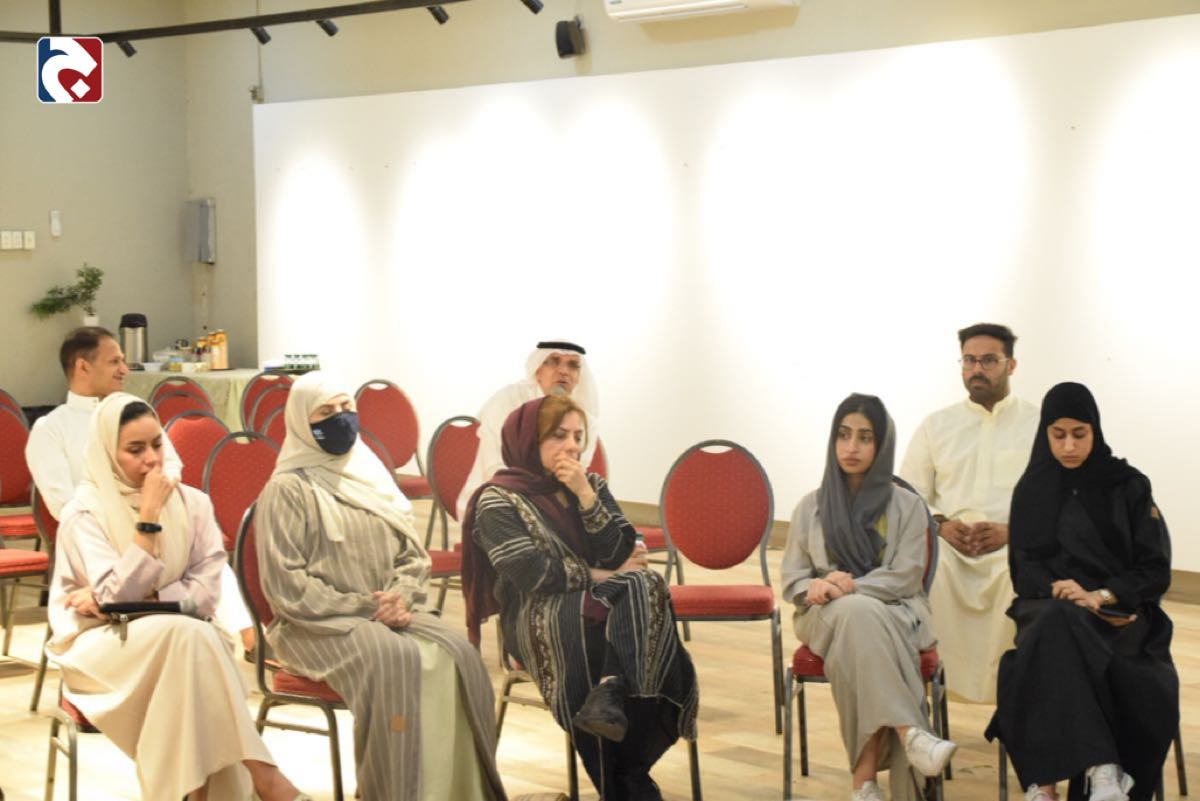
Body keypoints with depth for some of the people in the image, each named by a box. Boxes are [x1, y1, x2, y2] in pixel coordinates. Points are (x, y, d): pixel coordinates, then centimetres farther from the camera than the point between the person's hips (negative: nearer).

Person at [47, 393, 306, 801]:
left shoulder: (191, 502, 3)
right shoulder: (84, 511, -7)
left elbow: (206, 591, -6)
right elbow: (118, 596, -19)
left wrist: (140, 598, -16)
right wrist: (149, 517, -21)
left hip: (172, 638, 3)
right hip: (99, 644, -3)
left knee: (195, 639, -34)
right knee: (188, 634, -33)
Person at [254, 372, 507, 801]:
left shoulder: (370, 475, 15)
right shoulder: (288, 490, -5)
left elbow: (414, 556, 15)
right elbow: (287, 587, -12)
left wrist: (401, 596, -7)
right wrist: (362, 606, -15)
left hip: (387, 614, 6)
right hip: (320, 626, -6)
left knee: (457, 655, -22)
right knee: (399, 663, -34)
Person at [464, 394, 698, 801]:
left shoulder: (592, 485, 15)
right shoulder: (498, 502, -1)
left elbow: (620, 556, 2)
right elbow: (537, 576, -12)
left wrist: (586, 496, -8)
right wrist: (599, 576, -4)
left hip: (605, 602, 5)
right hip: (539, 617, -5)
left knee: (643, 587, -29)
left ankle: (609, 694, -44)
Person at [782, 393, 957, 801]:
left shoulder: (907, 506, 7)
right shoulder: (811, 506, 14)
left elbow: (906, 578, -4)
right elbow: (792, 581, 11)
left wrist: (848, 589, -19)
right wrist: (818, 588, -14)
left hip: (895, 614, -1)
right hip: (827, 617, 1)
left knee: (860, 621, -38)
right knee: (859, 614, -36)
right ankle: (910, 734, -48)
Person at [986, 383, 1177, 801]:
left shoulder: (1128, 486, 7)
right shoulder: (1031, 489, 13)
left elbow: (1156, 570, 3)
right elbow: (1023, 569, 9)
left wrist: (1099, 597, -14)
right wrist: (1060, 594, -12)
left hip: (1117, 611, -1)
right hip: (1049, 607, 2)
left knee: (1057, 632, -37)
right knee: (1054, 627, -38)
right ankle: (1101, 767, -48)